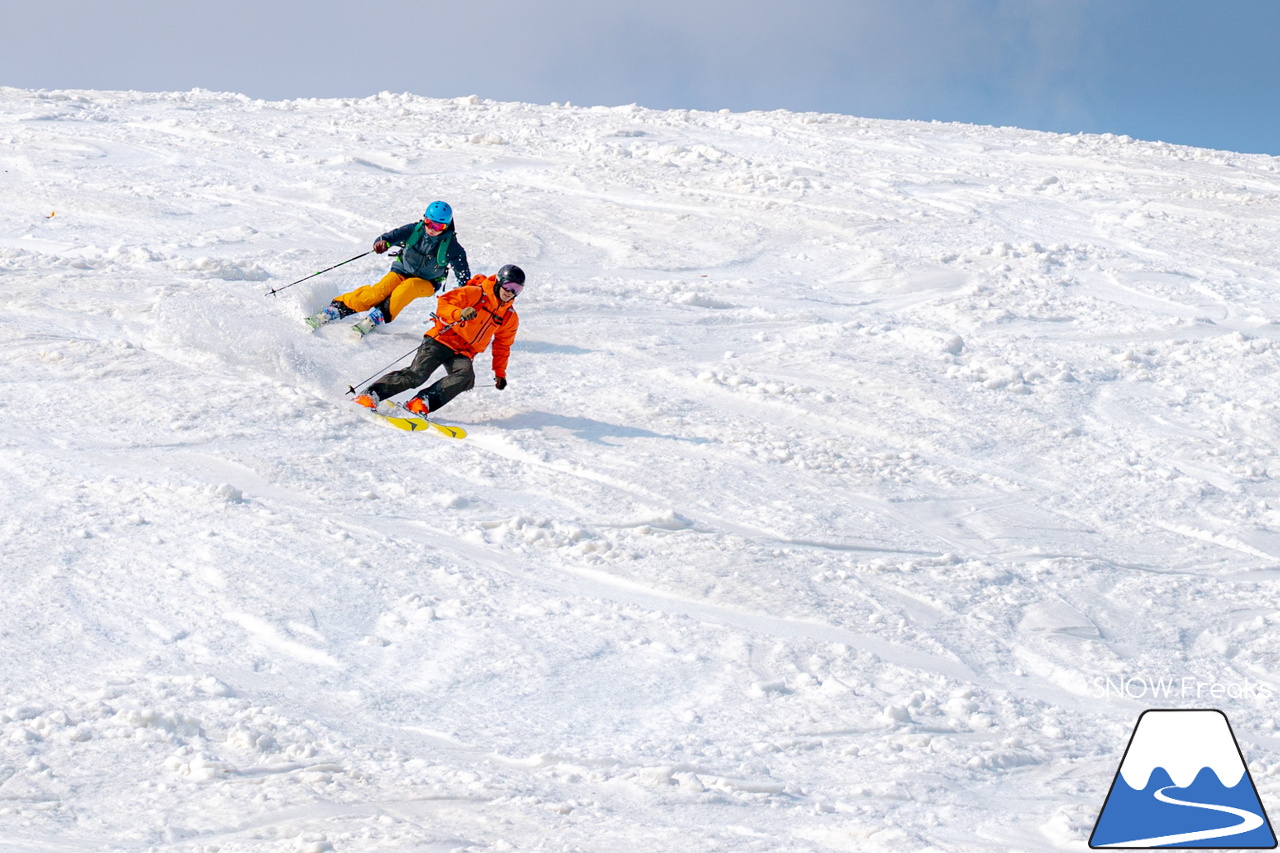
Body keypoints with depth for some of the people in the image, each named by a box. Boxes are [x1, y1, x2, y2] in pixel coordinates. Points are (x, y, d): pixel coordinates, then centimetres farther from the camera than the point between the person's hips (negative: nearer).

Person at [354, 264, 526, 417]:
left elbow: (502, 346, 26)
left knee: (465, 376, -30)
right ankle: (371, 395, -20)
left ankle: (423, 402, -37)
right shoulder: (475, 294, -4)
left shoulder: (510, 317, 13)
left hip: (462, 354, 5)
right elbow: (443, 302, -11)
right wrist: (459, 314, -30)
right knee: (417, 374, -24)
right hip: (442, 340, -5)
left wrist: (500, 373, 23)